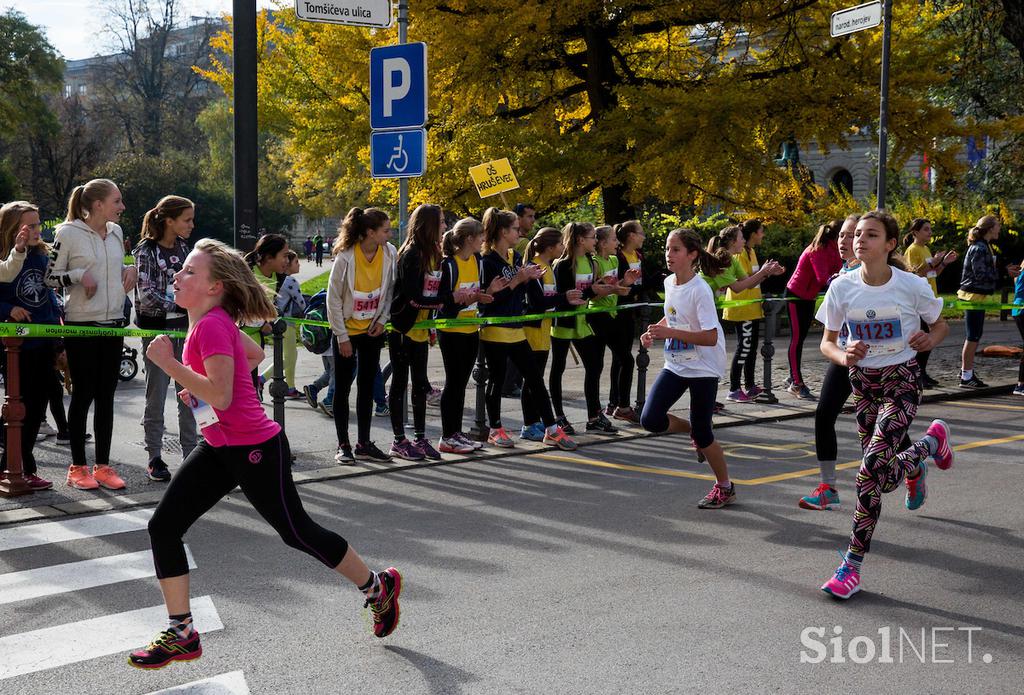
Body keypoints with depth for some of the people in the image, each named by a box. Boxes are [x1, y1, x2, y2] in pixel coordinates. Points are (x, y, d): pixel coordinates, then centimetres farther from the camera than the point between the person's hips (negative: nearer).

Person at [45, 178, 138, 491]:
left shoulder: (116, 231, 8)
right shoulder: (68, 233, -10)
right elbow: (50, 277, -5)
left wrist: (130, 270, 3)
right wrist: (79, 275, -20)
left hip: (113, 324, 6)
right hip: (81, 324, -6)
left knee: (106, 396, 8)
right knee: (83, 395, 1)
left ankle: (103, 466, 15)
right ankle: (77, 467, 12)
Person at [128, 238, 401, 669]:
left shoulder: (212, 326, -22)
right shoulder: (213, 322, 6)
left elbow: (220, 395, -31)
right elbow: (255, 354, 22)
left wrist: (168, 363, -29)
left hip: (255, 449, -9)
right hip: (220, 447, 10)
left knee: (297, 533, 5)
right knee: (163, 526, 2)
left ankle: (377, 587, 27)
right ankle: (182, 635, 11)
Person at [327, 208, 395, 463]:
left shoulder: (389, 253, -9)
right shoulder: (345, 258, -21)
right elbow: (333, 299, -14)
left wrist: (382, 319, -4)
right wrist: (342, 336, -13)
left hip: (372, 330, 4)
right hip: (346, 331, -4)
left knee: (367, 387, 9)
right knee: (342, 387, 4)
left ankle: (363, 444, 17)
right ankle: (343, 445, 13)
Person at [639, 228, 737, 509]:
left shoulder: (700, 290, -21)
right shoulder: (669, 282, 1)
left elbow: (711, 337, -26)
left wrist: (670, 332, -34)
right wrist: (654, 332, 1)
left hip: (703, 368, -7)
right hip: (675, 365, 7)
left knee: (702, 433, -1)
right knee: (650, 419, -8)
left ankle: (725, 487, 21)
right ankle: (693, 431, 21)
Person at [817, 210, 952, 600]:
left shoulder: (912, 286, -14)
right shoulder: (842, 288, -9)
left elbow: (941, 324, 4)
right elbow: (827, 342, 1)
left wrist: (930, 340, -20)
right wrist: (844, 356, -23)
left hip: (902, 382, -4)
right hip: (863, 382, 4)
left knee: (872, 468, -22)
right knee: (884, 478, 13)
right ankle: (929, 444, 49)